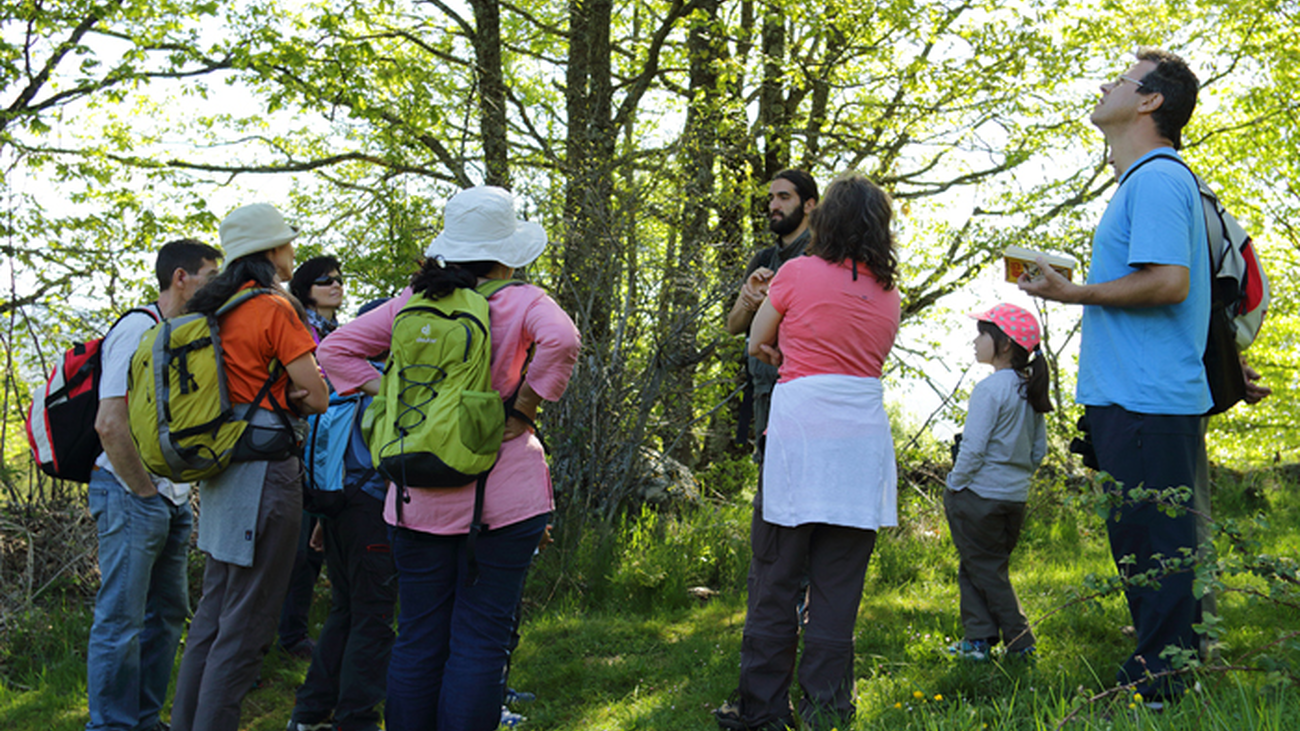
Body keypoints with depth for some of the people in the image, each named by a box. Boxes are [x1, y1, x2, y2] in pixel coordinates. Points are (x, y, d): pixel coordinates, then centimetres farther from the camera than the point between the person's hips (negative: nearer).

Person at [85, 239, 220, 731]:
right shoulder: (138, 330, -12)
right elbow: (110, 423, -20)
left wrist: (178, 493, 13)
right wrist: (144, 492, -14)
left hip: (172, 500, 9)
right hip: (131, 495, -9)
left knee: (168, 614, 13)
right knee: (122, 619, -4)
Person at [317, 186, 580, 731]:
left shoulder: (412, 301, 7)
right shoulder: (521, 302, -5)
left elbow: (336, 349, 8)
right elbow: (561, 340, -24)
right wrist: (524, 408, -13)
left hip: (420, 498, 4)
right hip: (500, 496, -4)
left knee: (417, 639, 11)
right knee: (480, 641, 1)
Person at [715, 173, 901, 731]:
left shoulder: (798, 273, 1)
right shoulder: (888, 294, 12)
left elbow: (757, 344, 12)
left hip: (799, 426, -3)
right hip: (863, 437, 3)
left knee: (775, 577, 4)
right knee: (838, 583, 5)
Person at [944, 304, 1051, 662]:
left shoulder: (989, 389, -17)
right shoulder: (1030, 391, 7)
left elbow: (973, 448, -19)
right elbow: (1039, 450, 13)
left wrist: (955, 484, -8)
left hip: (979, 495, -8)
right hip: (1016, 496, 8)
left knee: (984, 570, 3)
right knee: (991, 567, 16)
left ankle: (1020, 642, 4)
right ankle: (979, 638, 15)